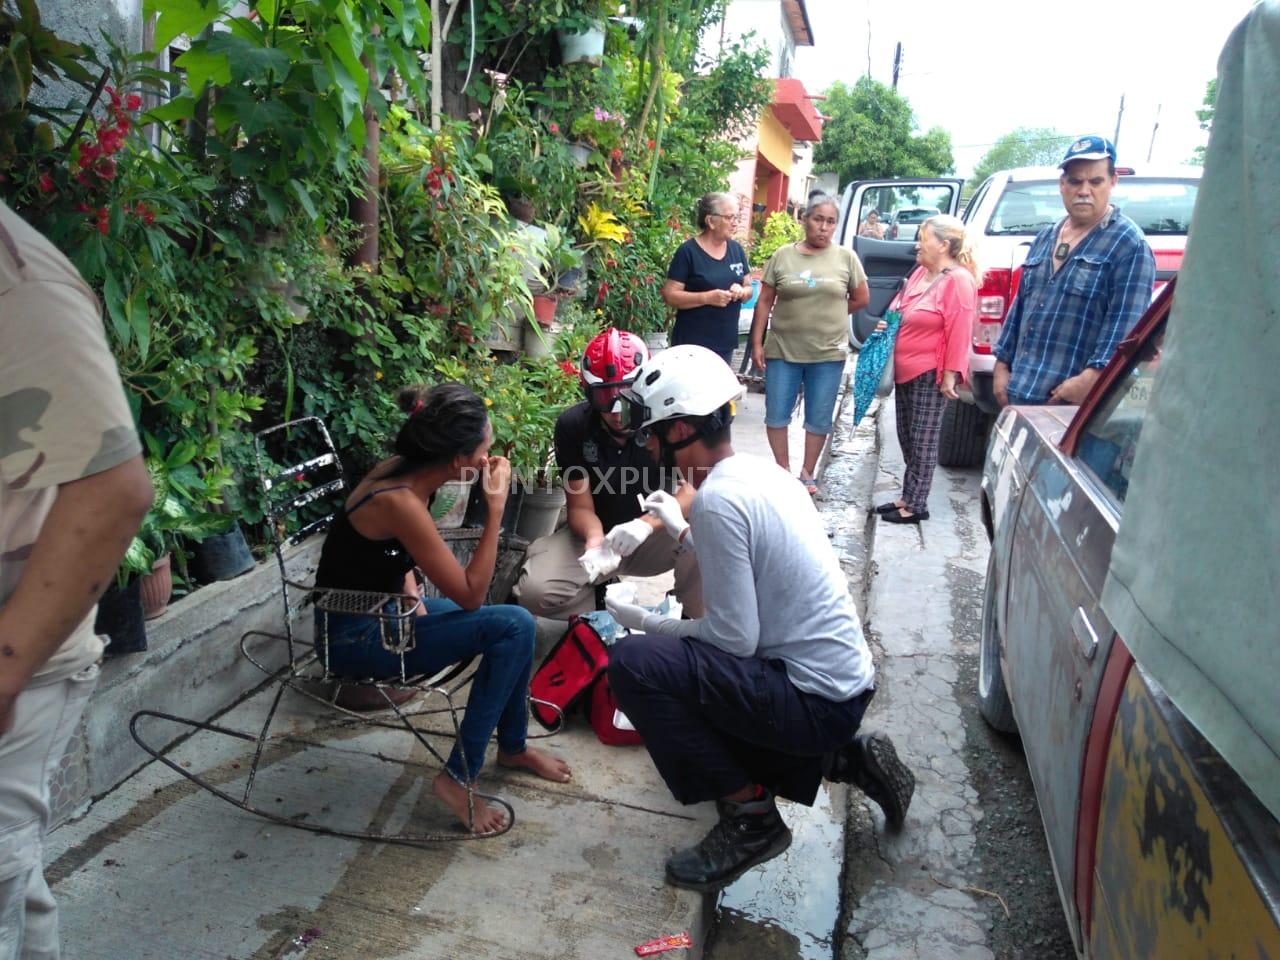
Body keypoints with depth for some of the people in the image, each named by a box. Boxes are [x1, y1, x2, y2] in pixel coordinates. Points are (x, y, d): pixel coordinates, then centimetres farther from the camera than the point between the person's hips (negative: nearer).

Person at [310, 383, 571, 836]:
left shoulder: (402, 470, -4)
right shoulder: (400, 501, -30)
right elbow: (470, 594, -24)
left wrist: (415, 603, 0)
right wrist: (496, 506, -24)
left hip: (385, 609, 9)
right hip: (354, 637, -9)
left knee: (516, 622, 4)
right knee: (513, 626, -19)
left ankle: (513, 747, 22)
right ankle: (458, 778, -9)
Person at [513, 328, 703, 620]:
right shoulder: (573, 425, -15)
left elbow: (693, 491, -23)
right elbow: (581, 505, -13)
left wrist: (646, 524, -41)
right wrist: (595, 538, -36)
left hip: (654, 534, 0)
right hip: (596, 531, 1)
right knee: (534, 591, -26)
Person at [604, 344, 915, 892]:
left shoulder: (719, 498, -21)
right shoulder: (761, 471, 6)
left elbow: (736, 638, -20)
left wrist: (648, 624, -6)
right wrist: (683, 532, 19)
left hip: (816, 701, -10)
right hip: (847, 683, 10)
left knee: (633, 664, -17)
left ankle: (750, 816, -4)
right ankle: (846, 759, 18)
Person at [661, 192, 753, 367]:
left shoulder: (737, 249, 9)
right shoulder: (688, 251, -8)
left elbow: (749, 288, 16)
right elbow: (669, 295, -12)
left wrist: (741, 292, -8)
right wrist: (707, 297, -23)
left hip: (726, 343, 6)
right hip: (692, 344, -6)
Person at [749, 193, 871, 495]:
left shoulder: (846, 257, 1)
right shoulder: (783, 256, 1)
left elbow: (861, 299, 9)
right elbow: (765, 302, 2)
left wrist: (829, 315, 6)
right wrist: (757, 343, -2)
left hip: (828, 353, 0)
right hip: (783, 350, 0)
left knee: (819, 419, 8)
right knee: (776, 414, 6)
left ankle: (807, 473, 23)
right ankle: (783, 469, 23)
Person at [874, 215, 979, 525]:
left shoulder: (958, 280, -15)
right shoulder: (920, 272, 10)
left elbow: (959, 333, -18)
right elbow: (899, 308, 24)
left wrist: (949, 377, -19)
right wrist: (886, 323, 4)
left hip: (929, 375, -9)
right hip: (904, 370, 9)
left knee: (923, 441, -1)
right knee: (907, 438, 15)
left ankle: (916, 505, 8)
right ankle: (908, 497, 26)